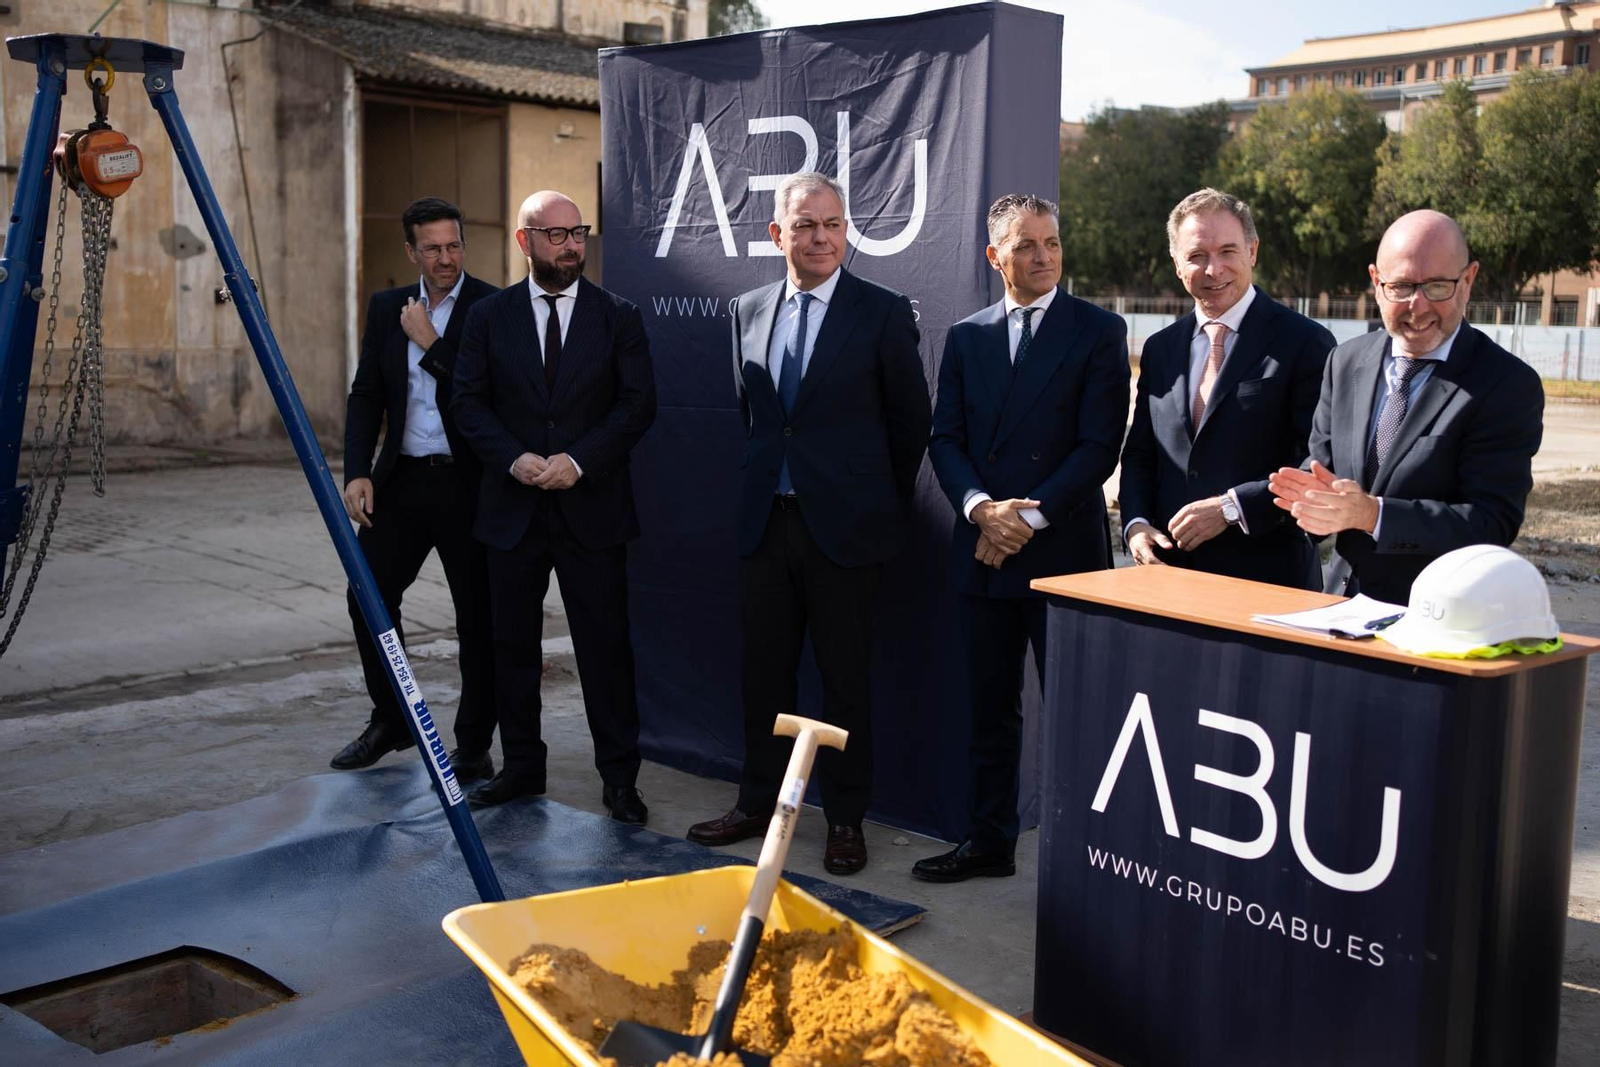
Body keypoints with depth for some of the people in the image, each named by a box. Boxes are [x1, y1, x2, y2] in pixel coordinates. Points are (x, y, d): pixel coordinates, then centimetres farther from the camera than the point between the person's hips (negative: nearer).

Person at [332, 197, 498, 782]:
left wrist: (430, 342, -14)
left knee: (478, 617, 3)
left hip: (468, 484, -5)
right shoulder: (386, 308, 9)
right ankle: (390, 720, 30)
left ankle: (473, 745, 16)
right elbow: (366, 395, 8)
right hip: (401, 479, 5)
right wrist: (357, 474, -3)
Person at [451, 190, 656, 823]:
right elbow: (469, 401, 3)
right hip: (513, 506, 2)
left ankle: (619, 776, 11)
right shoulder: (489, 316, 6)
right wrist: (514, 459, -12)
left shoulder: (617, 317, 2)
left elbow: (638, 404, -3)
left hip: (592, 505, -2)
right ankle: (521, 767, 24)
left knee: (605, 645, 1)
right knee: (512, 645, 10)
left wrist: (578, 460, -14)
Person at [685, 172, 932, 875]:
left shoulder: (883, 313, -5)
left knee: (845, 678, 5)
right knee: (763, 671, 12)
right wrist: (766, 477, 14)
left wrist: (886, 506, 3)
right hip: (766, 520, 5)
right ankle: (759, 803, 27)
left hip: (844, 524, -4)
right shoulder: (748, 311, 9)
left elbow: (911, 420, 0)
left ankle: (845, 818, 19)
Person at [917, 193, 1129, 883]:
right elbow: (945, 439, 7)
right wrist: (982, 507, -11)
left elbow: (1100, 445, -8)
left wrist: (1029, 519, -14)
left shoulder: (1099, 332, -1)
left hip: (1064, 552, -4)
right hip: (983, 551, 4)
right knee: (989, 709, 13)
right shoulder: (966, 336, 11)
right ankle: (988, 840, 25)